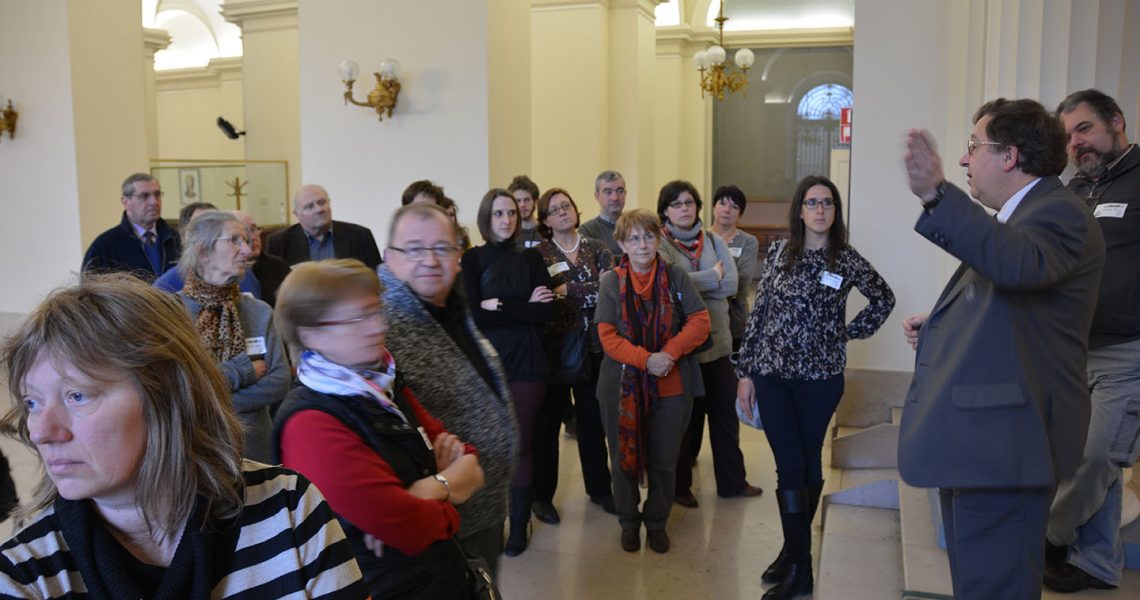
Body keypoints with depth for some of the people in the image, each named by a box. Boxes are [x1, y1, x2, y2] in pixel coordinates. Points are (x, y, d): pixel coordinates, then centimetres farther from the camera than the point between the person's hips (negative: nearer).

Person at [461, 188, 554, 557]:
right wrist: (524, 308, -9)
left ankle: (520, 524, 16)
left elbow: (545, 312, -4)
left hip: (526, 362, 1)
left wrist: (499, 307, -9)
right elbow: (472, 315, -10)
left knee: (521, 443, 3)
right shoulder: (472, 259, 3)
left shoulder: (530, 258, 8)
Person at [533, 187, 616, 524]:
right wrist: (592, 290, -18)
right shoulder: (539, 255, -1)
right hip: (554, 348, -2)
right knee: (547, 423, 4)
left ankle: (599, 488, 28)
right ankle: (542, 495, 17)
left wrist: (569, 289, -16)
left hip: (593, 347, 3)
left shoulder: (595, 248, 6)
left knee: (593, 420, 12)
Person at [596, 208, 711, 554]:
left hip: (672, 385, 1)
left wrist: (670, 351, -18)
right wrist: (646, 359, -21)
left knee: (664, 461, 11)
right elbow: (608, 337, -9)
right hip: (623, 385, -1)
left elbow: (700, 322, -4)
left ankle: (656, 522, 32)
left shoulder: (676, 277, 0)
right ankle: (629, 522, 32)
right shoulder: (611, 282, -3)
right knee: (624, 459, 11)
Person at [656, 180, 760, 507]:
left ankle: (732, 481, 28)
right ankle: (679, 485, 23)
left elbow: (731, 284, -4)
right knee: (685, 416, 7)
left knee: (725, 413, 13)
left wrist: (692, 283, -13)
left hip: (717, 340, 5)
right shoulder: (660, 242, -5)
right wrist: (712, 276, -10)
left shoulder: (713, 240, 8)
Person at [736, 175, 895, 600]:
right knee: (789, 465, 0)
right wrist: (745, 372, 0)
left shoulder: (846, 259, -2)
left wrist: (850, 332, 3)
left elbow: (884, 299, 14)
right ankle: (798, 565, 12)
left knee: (808, 463, 8)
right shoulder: (779, 253, 2)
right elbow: (758, 313, 3)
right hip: (772, 374, 1)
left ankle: (796, 556, 21)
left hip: (820, 377, -1)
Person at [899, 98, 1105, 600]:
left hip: (1004, 443, -11)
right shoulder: (1017, 218, 18)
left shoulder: (1059, 212, -14)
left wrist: (937, 196, -49)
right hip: (978, 438, 11)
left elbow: (1018, 264, -38)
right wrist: (935, 328, 8)